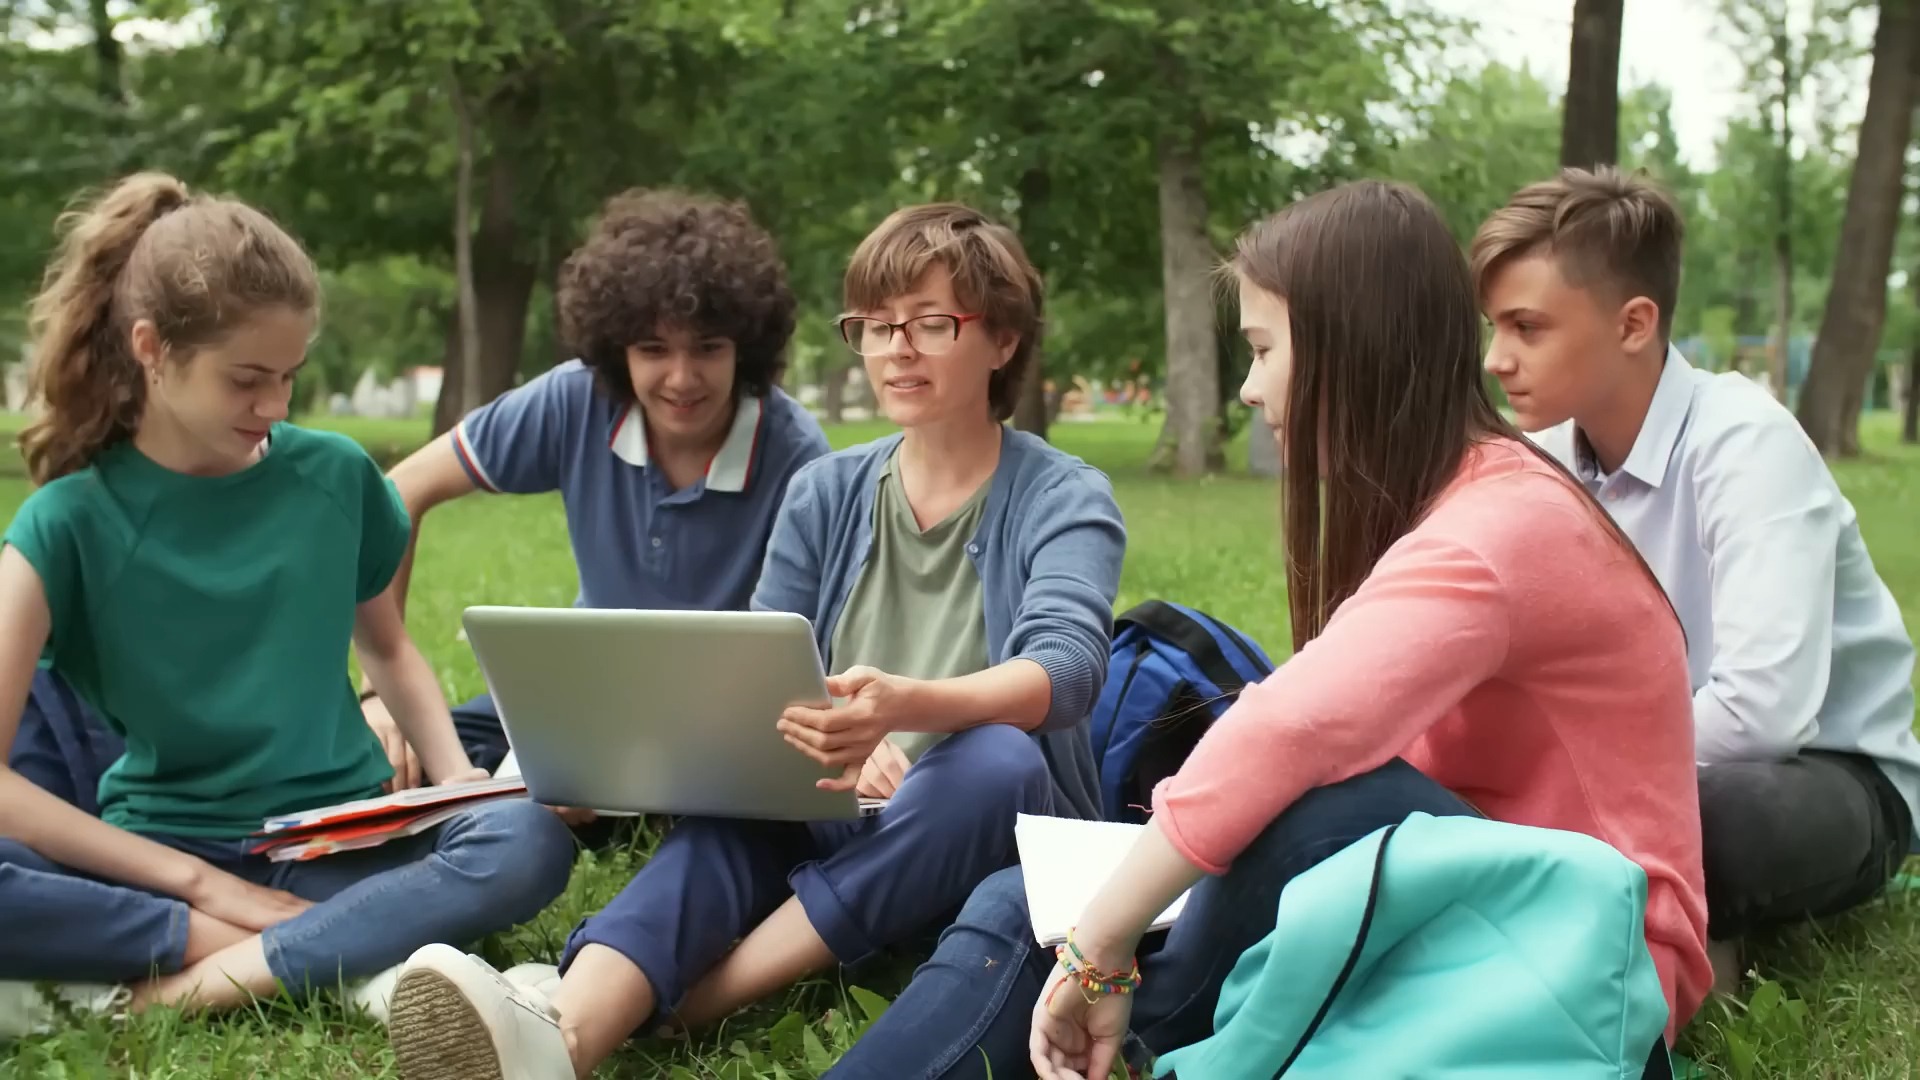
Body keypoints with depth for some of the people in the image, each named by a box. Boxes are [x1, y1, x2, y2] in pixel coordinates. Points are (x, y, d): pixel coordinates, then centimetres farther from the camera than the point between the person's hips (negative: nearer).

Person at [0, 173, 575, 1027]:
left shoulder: (336, 476, 5)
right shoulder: (72, 518, -5)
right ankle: (339, 955, -27)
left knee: (529, 843, -29)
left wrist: (457, 780, 2)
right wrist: (200, 881, -18)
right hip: (163, 856, -2)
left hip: (342, 844, 2)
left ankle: (227, 976, -29)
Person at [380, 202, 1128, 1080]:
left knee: (996, 757, -36)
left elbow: (1067, 666, -24)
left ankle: (679, 1004, -39)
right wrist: (840, 737, -26)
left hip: (993, 835, -2)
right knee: (725, 824, -30)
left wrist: (906, 707, -46)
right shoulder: (825, 494, 8)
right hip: (832, 821, 3)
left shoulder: (1064, 499, -4)